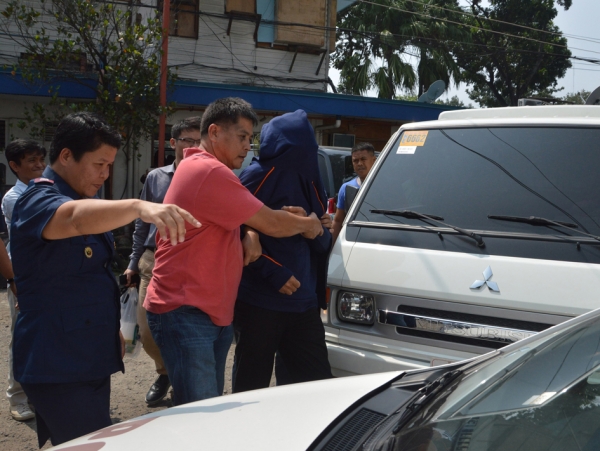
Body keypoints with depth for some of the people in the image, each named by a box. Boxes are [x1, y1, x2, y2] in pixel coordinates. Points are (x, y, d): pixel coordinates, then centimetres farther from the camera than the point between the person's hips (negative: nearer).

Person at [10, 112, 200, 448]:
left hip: (90, 358, 9)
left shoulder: (87, 200, 14)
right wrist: (139, 206, -57)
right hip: (56, 365, -9)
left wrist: (111, 328, 19)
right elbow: (76, 218, -40)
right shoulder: (39, 200, -16)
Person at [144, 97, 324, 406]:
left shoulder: (199, 167, 17)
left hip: (214, 313, 11)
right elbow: (272, 224, -12)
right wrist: (309, 224, 6)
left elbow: (249, 219, 20)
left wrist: (250, 234, -2)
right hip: (184, 313, -11)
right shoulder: (209, 171, -16)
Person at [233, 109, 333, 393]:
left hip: (303, 303, 6)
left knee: (318, 382, 6)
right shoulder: (259, 176, -6)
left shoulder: (306, 177, 15)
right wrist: (273, 273, -17)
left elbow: (322, 244, 16)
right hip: (259, 302, -6)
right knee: (251, 385, 3)